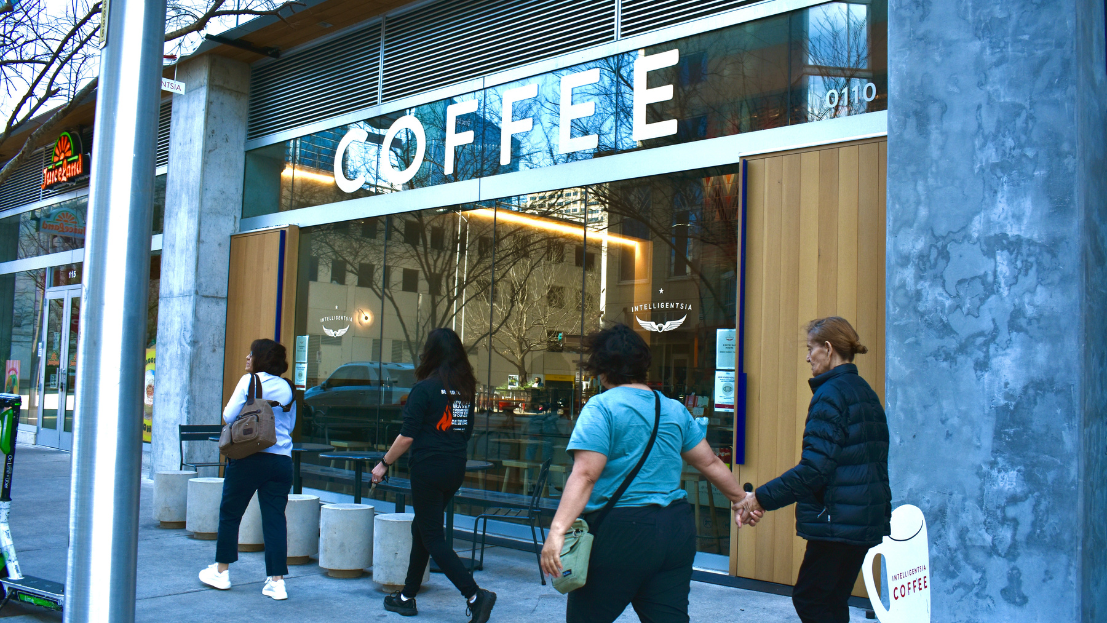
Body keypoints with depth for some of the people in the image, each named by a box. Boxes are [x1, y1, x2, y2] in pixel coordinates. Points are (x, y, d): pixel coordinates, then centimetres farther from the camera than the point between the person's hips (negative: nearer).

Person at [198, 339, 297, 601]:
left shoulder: (249, 381, -4)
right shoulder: (287, 388, 9)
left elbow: (229, 416, -6)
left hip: (250, 458, -4)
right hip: (281, 460, 4)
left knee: (230, 513, 13)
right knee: (275, 518, 4)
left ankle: (221, 571, 23)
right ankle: (277, 580, 0)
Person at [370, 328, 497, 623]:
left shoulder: (425, 388, -12)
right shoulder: (465, 389, 7)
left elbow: (407, 436, -14)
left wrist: (383, 464, -2)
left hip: (428, 468, -7)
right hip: (456, 469, 7)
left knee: (433, 538, 0)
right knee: (422, 529, 19)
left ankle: (475, 595, -10)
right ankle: (407, 596, 28)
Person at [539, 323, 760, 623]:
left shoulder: (602, 407, -8)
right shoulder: (675, 410, 11)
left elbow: (584, 475, -19)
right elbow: (710, 463, 18)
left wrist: (557, 530, -25)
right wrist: (741, 497, 33)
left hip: (622, 533, -6)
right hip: (676, 531, 6)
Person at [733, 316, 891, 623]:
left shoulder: (830, 394, -15)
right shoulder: (865, 391, 13)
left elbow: (814, 469, -22)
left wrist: (762, 498, -18)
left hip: (838, 520, -9)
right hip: (868, 518, 9)